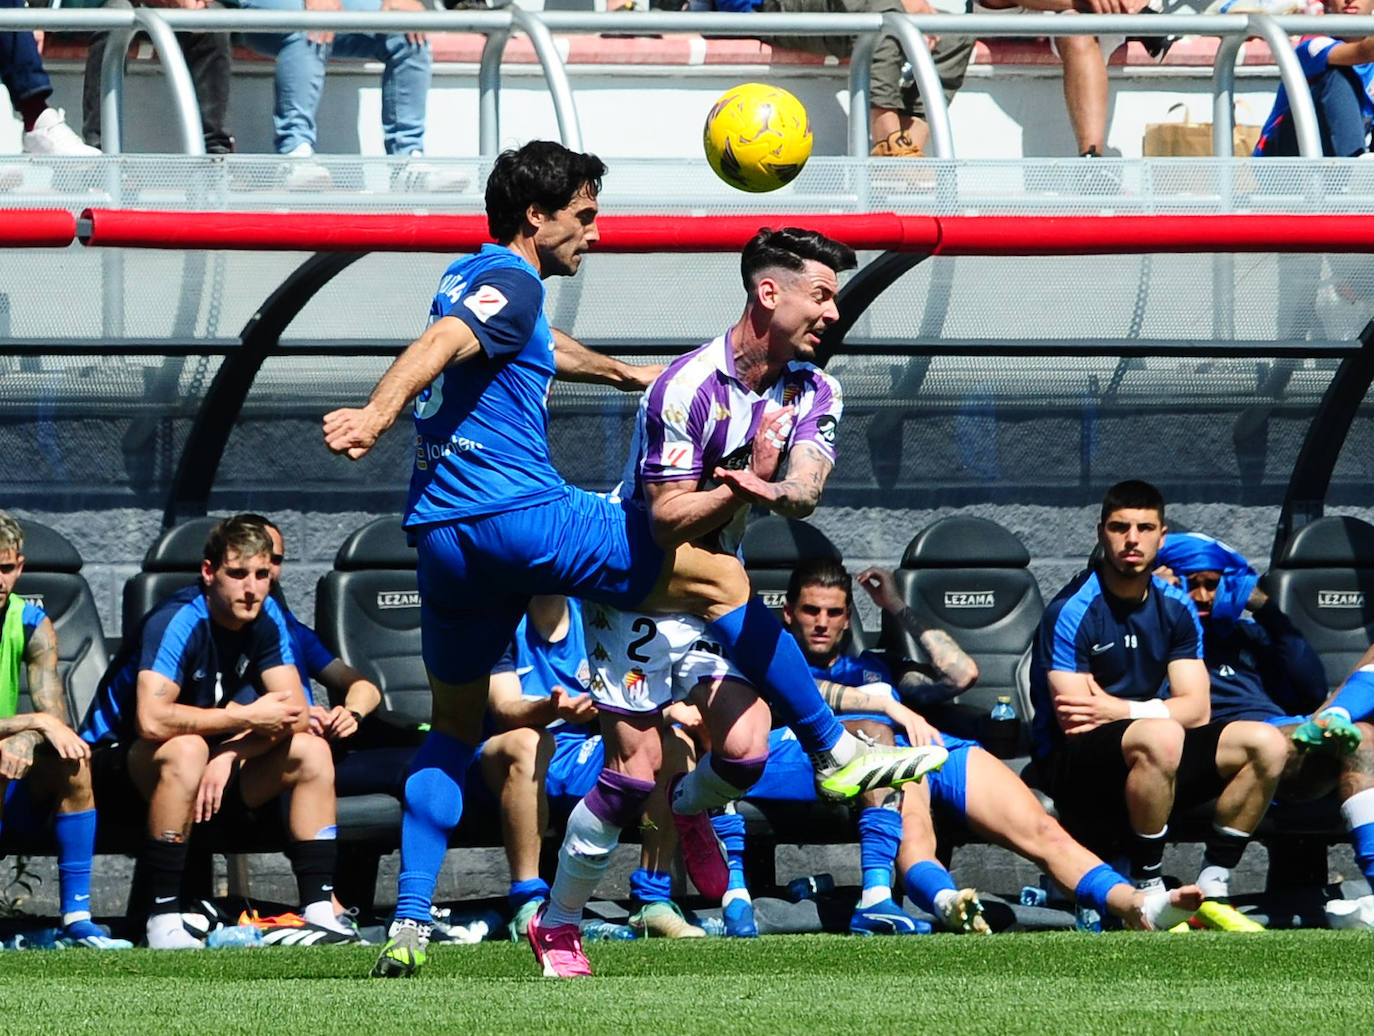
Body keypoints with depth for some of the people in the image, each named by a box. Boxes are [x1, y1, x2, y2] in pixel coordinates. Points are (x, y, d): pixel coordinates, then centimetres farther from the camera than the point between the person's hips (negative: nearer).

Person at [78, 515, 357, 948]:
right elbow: (152, 720, -40)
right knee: (186, 749, -38)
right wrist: (247, 718, -32)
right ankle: (163, 918, -34)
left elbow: (296, 714, -7)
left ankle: (319, 912, -14)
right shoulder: (179, 620, -26)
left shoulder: (266, 617, -5)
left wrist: (230, 754, -24)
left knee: (311, 750, -9)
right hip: (116, 760, -7)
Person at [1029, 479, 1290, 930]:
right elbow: (1072, 723, -17)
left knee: (1266, 744, -12)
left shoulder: (1174, 607, 8)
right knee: (1161, 737, -38)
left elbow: (1196, 709, 2)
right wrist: (1144, 714, -13)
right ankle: (1146, 893, -27)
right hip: (1073, 768, -7)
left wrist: (1116, 710, -11)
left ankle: (1212, 890, -9)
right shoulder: (1072, 611, -12)